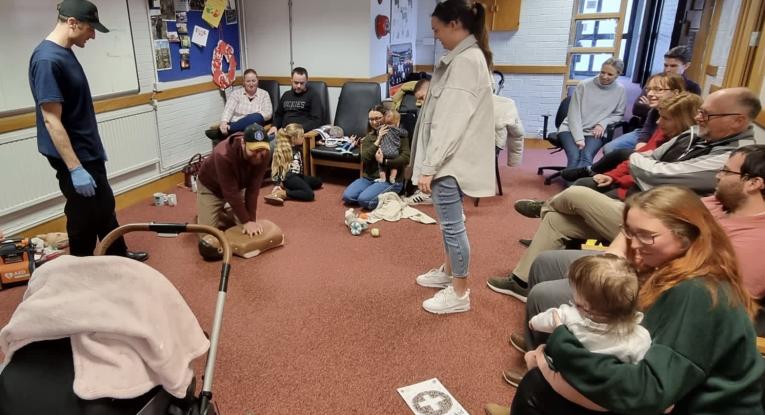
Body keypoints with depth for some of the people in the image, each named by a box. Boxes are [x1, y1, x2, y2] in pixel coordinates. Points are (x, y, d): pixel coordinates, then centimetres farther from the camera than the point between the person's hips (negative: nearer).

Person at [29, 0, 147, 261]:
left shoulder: (65, 53, 8)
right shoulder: (47, 60, -22)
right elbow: (51, 120, -24)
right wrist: (75, 168, -26)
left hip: (88, 152, 10)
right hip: (75, 158, -10)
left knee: (105, 209, 21)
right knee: (85, 219, 4)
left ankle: (119, 256, 37)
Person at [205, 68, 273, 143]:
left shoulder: (264, 94, 12)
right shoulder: (236, 93, 11)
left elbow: (268, 114, 0)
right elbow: (228, 109, -4)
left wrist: (252, 117, -19)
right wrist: (223, 123, -25)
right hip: (236, 125, 0)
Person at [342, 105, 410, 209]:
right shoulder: (369, 137, 11)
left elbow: (406, 157, -16)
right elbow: (364, 158, -6)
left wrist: (384, 161, -20)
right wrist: (378, 140, -12)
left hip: (390, 180, -6)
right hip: (369, 178, 6)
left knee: (364, 200, -26)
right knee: (347, 197, -15)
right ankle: (381, 196, 4)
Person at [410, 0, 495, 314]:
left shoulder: (465, 61, -18)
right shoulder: (466, 57, 14)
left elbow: (451, 121, -23)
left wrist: (429, 167, -21)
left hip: (450, 160, -10)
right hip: (449, 156, 10)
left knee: (452, 224, 0)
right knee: (449, 222, 21)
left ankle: (459, 294, 13)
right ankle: (449, 271, 37)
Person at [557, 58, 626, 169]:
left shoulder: (620, 91, 2)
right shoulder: (583, 85, -4)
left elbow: (618, 114, 12)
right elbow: (574, 114, -7)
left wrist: (603, 124, -8)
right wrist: (579, 138, -17)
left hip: (595, 132, 1)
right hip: (571, 130, -1)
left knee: (587, 156, -30)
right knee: (574, 157, -29)